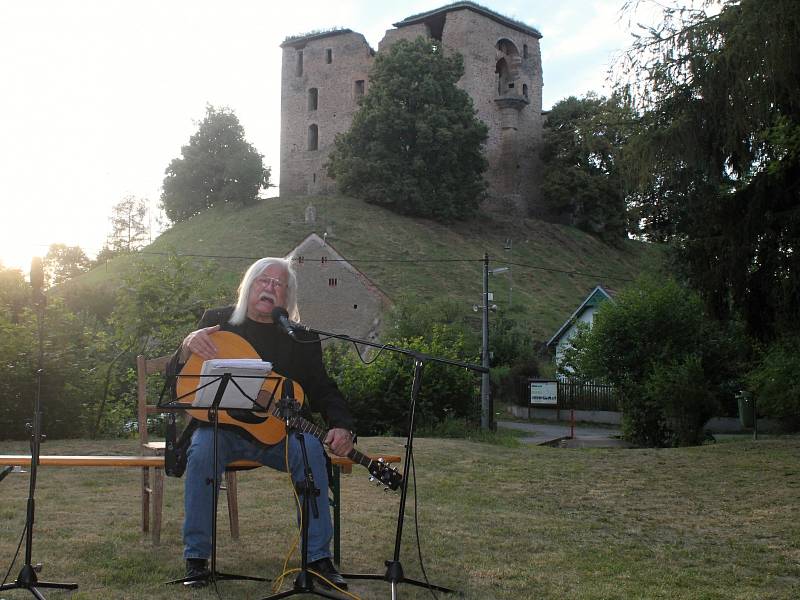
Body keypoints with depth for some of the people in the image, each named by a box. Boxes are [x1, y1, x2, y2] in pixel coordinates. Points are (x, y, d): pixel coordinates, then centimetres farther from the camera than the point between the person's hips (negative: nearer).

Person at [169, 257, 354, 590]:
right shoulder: (216, 321, 4)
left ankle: (319, 557, -15)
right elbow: (178, 379, 3)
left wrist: (341, 426, -14)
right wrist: (187, 347, -20)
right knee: (201, 452, -32)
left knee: (311, 450, -27)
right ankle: (196, 557, -16)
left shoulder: (302, 339, 6)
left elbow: (323, 389, 5)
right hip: (221, 427, -1)